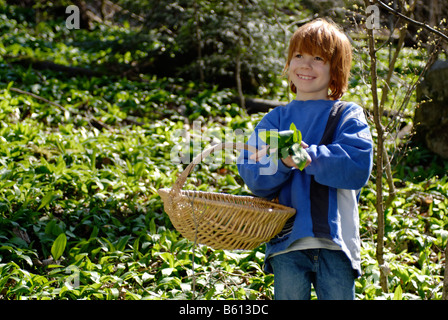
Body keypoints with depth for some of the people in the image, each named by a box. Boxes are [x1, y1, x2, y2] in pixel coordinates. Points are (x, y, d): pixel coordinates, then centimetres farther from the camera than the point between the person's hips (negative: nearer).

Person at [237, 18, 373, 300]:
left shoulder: (349, 116, 5)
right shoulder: (276, 119, 11)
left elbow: (358, 166, -11)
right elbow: (252, 176, 1)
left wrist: (311, 157, -23)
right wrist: (281, 161, -19)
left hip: (336, 239, -1)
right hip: (288, 241, 2)